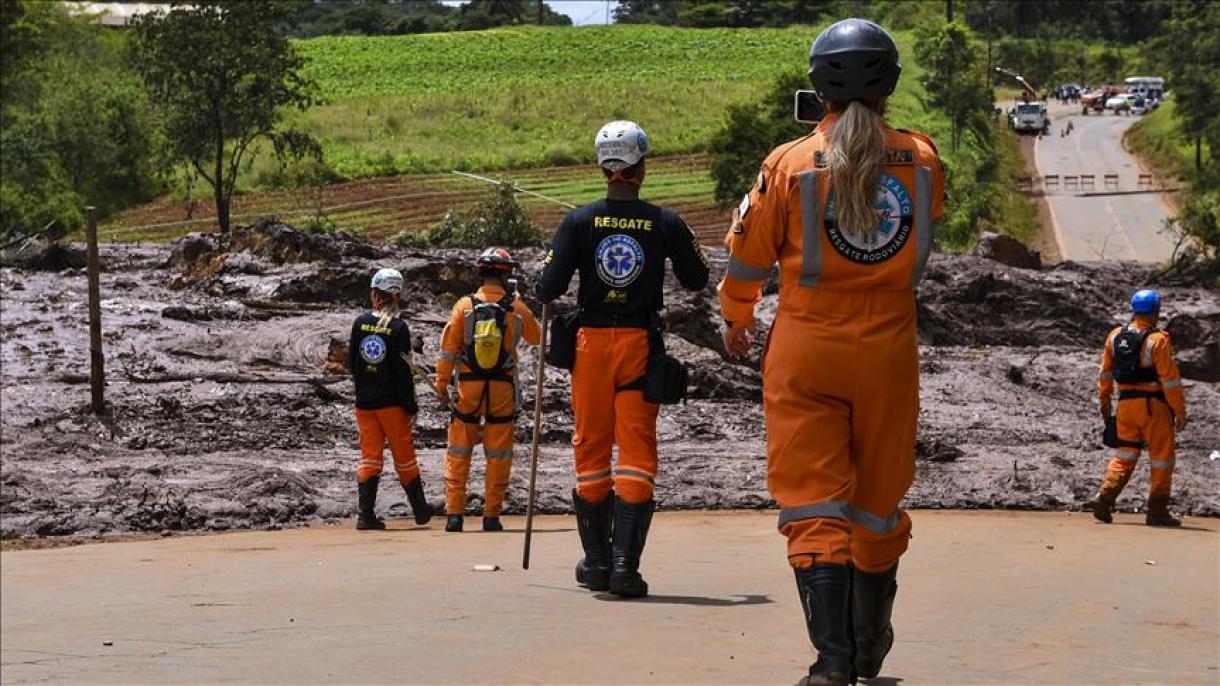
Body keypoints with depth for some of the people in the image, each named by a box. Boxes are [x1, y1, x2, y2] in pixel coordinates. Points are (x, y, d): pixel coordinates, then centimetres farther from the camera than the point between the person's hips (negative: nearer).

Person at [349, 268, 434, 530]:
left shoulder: (360, 323, -1)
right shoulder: (399, 328, -11)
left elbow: (351, 363, 8)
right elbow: (404, 373, -11)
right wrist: (411, 408, -5)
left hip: (364, 401, 3)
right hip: (391, 402, -3)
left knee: (369, 456, 6)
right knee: (404, 455, 9)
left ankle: (366, 514, -3)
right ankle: (420, 510, 21)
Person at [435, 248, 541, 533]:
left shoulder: (464, 306, -5)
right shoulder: (517, 309, -4)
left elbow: (448, 349, -4)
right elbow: (536, 337, 15)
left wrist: (442, 385, 3)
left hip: (468, 388, 0)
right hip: (503, 390, 0)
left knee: (458, 454, 7)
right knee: (498, 456, 7)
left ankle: (454, 513, 4)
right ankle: (492, 515, 7)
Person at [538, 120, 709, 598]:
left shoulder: (580, 222, -4)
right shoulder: (666, 223, -3)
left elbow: (549, 287, -7)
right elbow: (697, 280, 9)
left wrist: (545, 295, 16)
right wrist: (686, 247, 28)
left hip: (591, 343, 1)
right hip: (641, 344, -1)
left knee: (591, 451, 12)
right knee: (638, 454, 1)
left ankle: (597, 562, 18)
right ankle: (625, 566, -8)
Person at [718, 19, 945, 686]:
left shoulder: (791, 163, -9)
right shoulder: (921, 159, -2)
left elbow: (748, 256, 1)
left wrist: (736, 321, 20)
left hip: (806, 352, -2)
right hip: (889, 352, 3)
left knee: (814, 501, 0)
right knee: (879, 498, 16)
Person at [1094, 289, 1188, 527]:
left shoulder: (1115, 336, 5)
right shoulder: (1158, 340, -14)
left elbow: (1105, 372, 13)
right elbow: (1170, 379, -15)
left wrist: (1105, 400, 25)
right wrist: (1180, 411, -9)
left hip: (1125, 403, 6)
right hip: (1153, 405, -6)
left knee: (1124, 456, 13)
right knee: (1161, 458, 5)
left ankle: (1104, 500, -2)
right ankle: (1157, 511, 7)